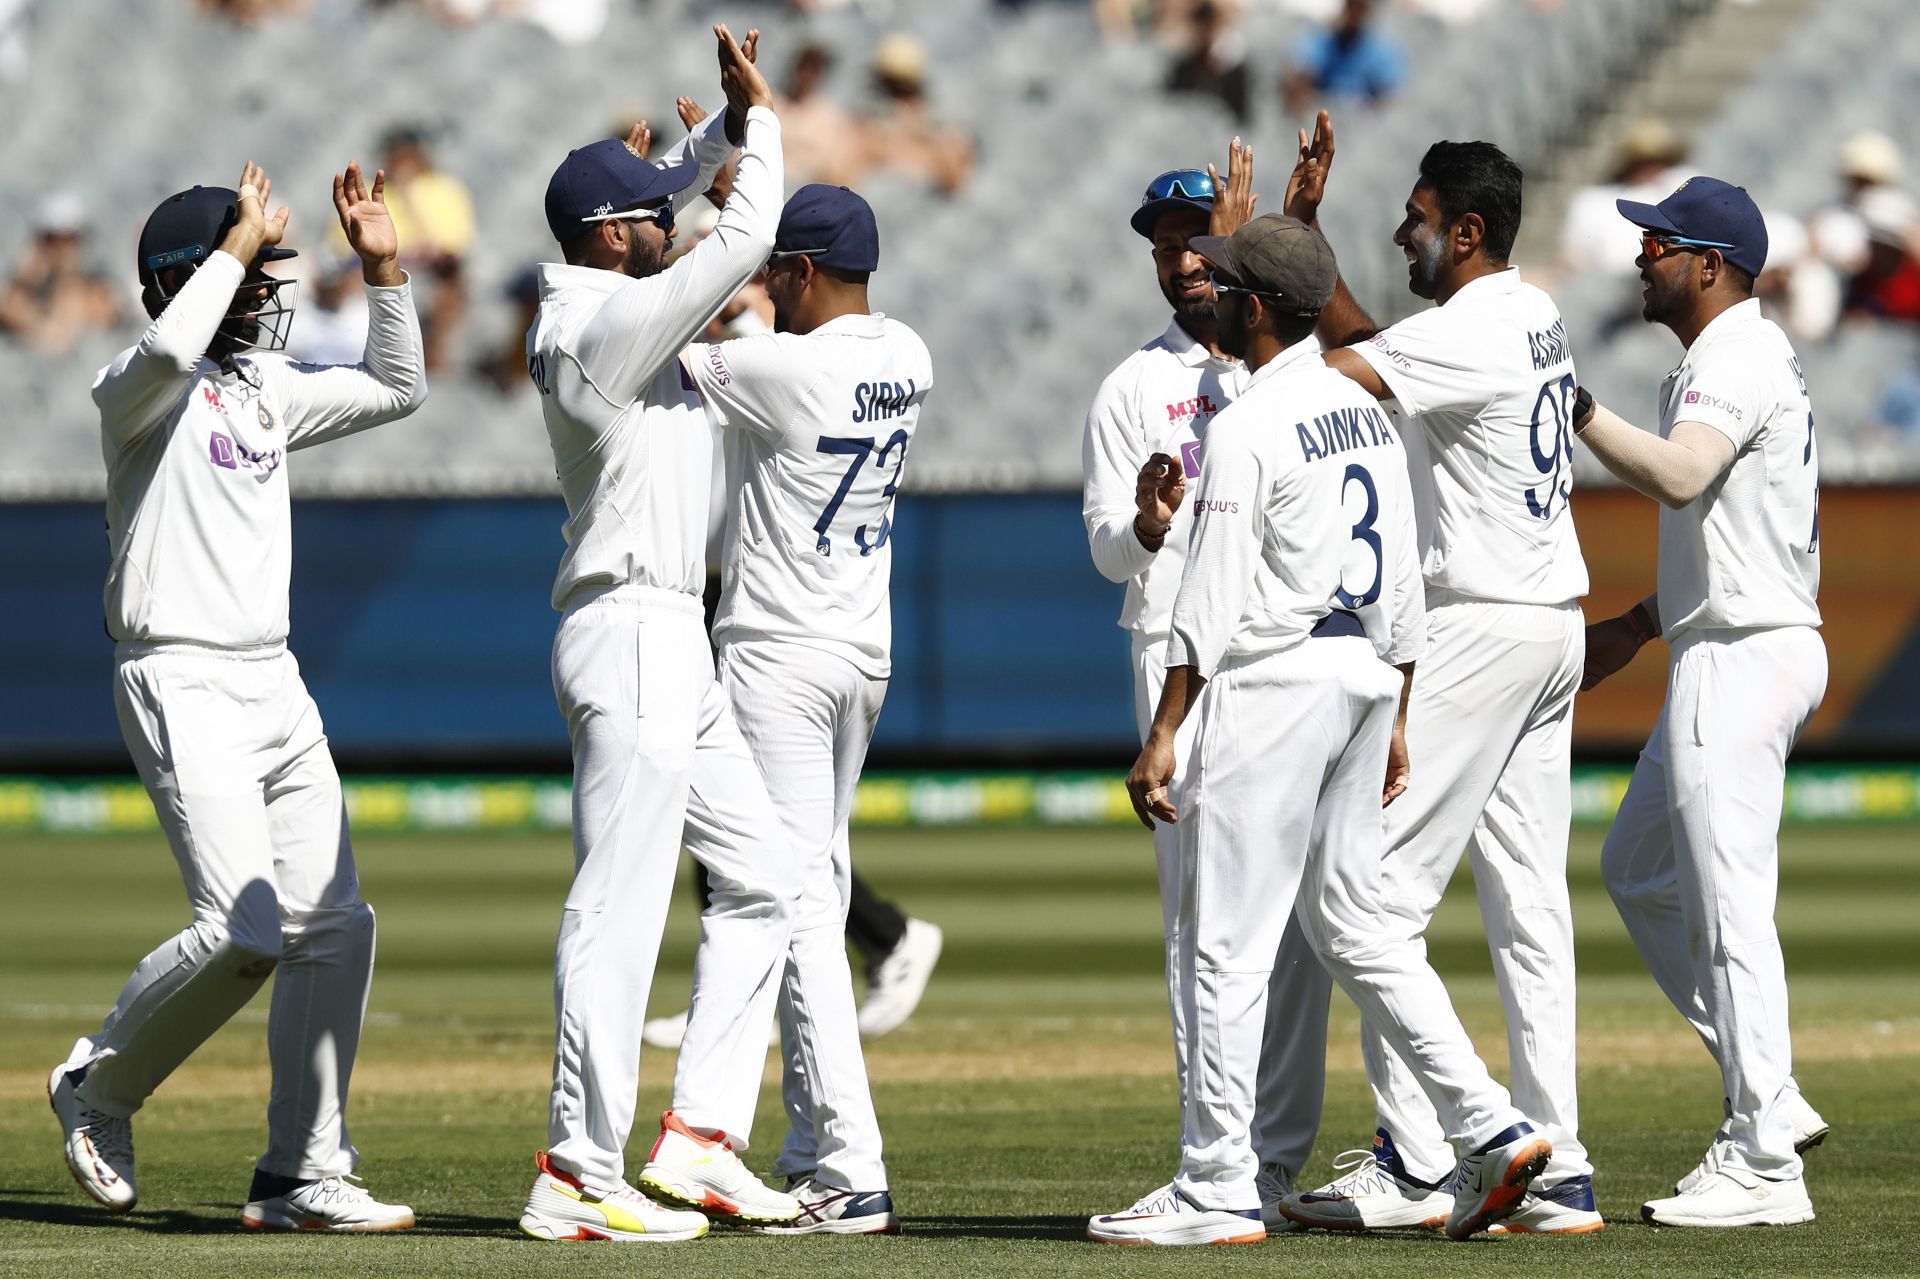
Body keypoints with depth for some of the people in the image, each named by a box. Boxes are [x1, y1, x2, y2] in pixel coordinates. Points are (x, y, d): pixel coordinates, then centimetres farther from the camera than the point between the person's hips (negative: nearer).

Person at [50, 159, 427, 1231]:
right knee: (245, 930, -19)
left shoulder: (268, 390, 16)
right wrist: (241, 241, -20)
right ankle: (100, 1089, 5)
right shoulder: (141, 390, -8)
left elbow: (397, 388, 24)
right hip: (183, 688, -8)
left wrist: (383, 268, 13)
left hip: (276, 688, 8)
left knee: (335, 922, 1)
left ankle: (305, 1177, 7)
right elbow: (171, 347, -32)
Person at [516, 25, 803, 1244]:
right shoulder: (612, 322, -14)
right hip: (630, 637, -11)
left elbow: (665, 199, 28)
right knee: (620, 909, -10)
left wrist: (727, 126, 13)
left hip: (675, 647, 11)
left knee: (762, 878, 13)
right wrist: (761, 120, -2)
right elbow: (745, 239, -16)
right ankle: (578, 1178, -9)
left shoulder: (583, 308, 13)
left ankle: (700, 1139, 11)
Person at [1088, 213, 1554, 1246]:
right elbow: (1401, 583, 16)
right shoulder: (1366, 412, 12)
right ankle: (1490, 1127, 7)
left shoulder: (1246, 427, -13)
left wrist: (1164, 734, -15)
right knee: (1350, 922, 16)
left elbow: (1213, 599, -17)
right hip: (1364, 677, 9)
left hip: (1274, 676, -9)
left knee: (1226, 940, -4)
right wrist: (1394, 718, 22)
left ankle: (1218, 1189, -4)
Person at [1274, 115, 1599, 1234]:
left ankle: (1413, 1167, -9)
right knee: (1529, 901, 8)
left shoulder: (1469, 332, -17)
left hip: (1479, 629, -10)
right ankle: (1559, 1173, 6)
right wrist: (1301, 230, 15)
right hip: (1554, 626, 10)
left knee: (1387, 891, -6)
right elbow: (1358, 339, 21)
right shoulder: (1537, 316, 13)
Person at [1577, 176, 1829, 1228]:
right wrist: (1637, 626, 23)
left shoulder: (1736, 362, -15)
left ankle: (1763, 1167, -7)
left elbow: (1676, 476, -34)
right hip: (1726, 655, 11)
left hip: (1744, 657, -11)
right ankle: (1767, 1097, 18)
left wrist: (1570, 407, -27)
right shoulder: (1746, 355, 18)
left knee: (1728, 909, -9)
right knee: (1637, 867, 19)